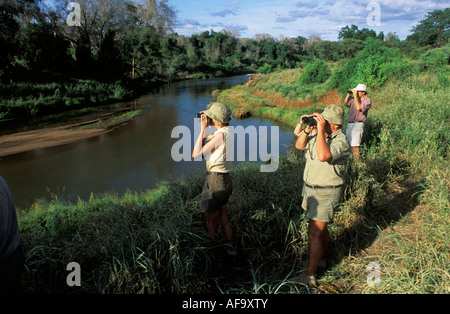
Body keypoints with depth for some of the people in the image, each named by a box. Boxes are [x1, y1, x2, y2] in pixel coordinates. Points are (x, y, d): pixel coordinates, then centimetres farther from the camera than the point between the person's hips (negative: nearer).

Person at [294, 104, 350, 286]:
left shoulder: (341, 142, -22)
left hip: (326, 193, -9)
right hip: (312, 189, 9)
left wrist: (321, 129, -32)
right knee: (320, 227, 23)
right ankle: (321, 259, 43)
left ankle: (310, 276, 2)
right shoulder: (320, 136, 4)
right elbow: (299, 145, 9)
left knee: (314, 232, -7)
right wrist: (308, 129, -7)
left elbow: (323, 156, -40)